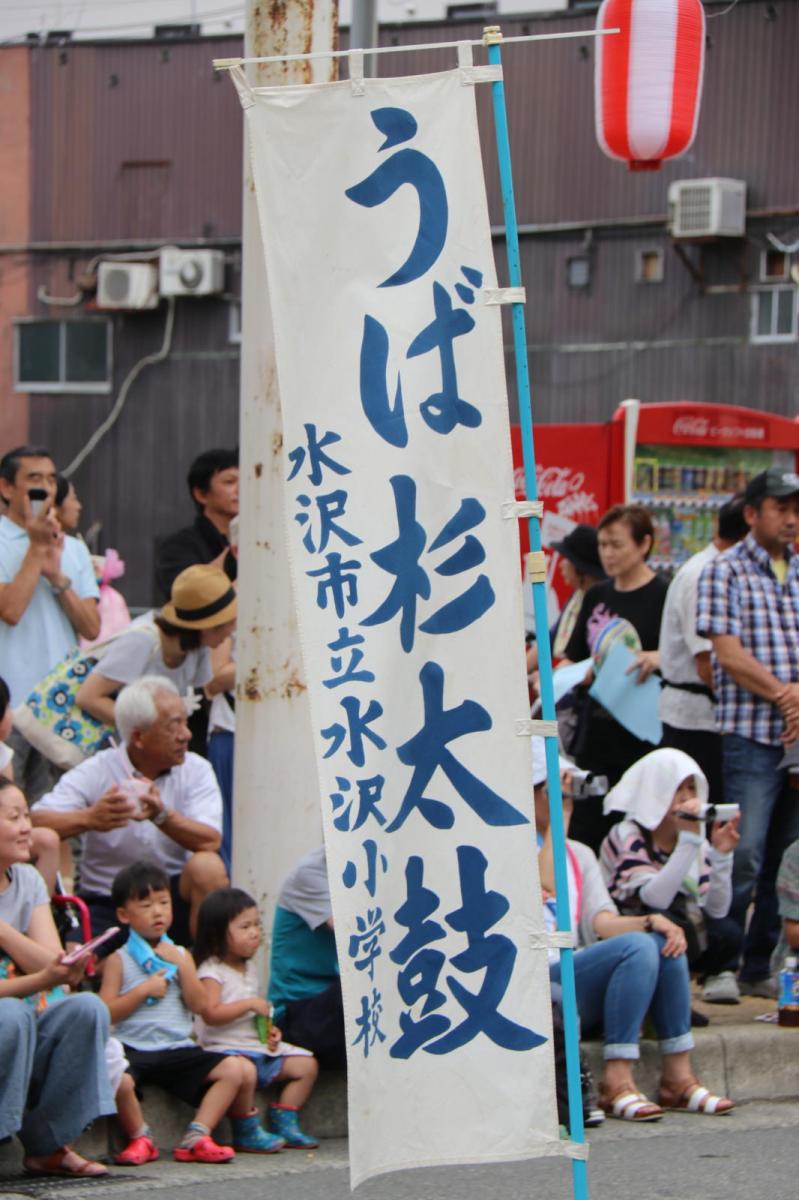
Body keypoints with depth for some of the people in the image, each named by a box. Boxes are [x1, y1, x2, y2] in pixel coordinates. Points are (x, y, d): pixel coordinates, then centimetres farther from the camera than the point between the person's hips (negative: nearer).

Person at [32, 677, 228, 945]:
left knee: (207, 866, -29)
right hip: (105, 902, -2)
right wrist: (89, 818, -36)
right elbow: (33, 822, -18)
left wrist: (161, 816, -33)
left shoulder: (196, 770, 0)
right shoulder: (93, 774, -5)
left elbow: (210, 841, -16)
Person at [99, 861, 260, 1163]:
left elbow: (198, 1005, 3)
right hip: (134, 1048, -4)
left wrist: (182, 965, -5)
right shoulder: (120, 960, 5)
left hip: (179, 1047, 4)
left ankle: (196, 1137, -13)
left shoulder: (180, 955, 15)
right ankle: (140, 1138, -10)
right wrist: (143, 990, -11)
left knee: (237, 1070, -14)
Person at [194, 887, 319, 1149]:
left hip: (259, 1046, 9)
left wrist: (270, 1029, 9)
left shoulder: (249, 968, 17)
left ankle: (284, 1123, 5)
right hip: (226, 1047, -9)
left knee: (306, 1065, 4)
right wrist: (250, 1004, -22)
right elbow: (211, 1014, -23)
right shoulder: (211, 972, -10)